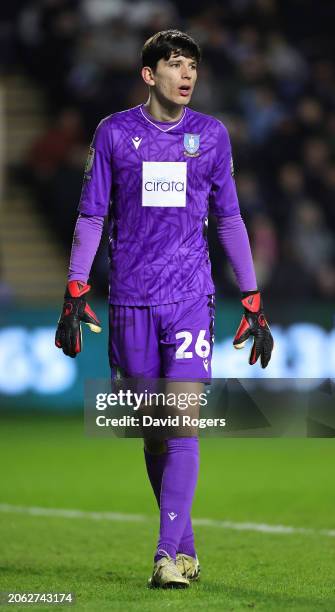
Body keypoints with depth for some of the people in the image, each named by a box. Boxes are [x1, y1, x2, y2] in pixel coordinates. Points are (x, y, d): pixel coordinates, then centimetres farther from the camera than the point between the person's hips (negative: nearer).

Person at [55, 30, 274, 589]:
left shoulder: (211, 135, 7)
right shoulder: (114, 133, 4)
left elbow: (229, 221, 12)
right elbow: (91, 217, 7)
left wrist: (252, 303, 9)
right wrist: (75, 294, -1)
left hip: (191, 296, -1)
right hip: (130, 300, 1)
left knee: (183, 425, -13)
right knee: (153, 435, 6)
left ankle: (167, 555, -14)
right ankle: (185, 546, 19)